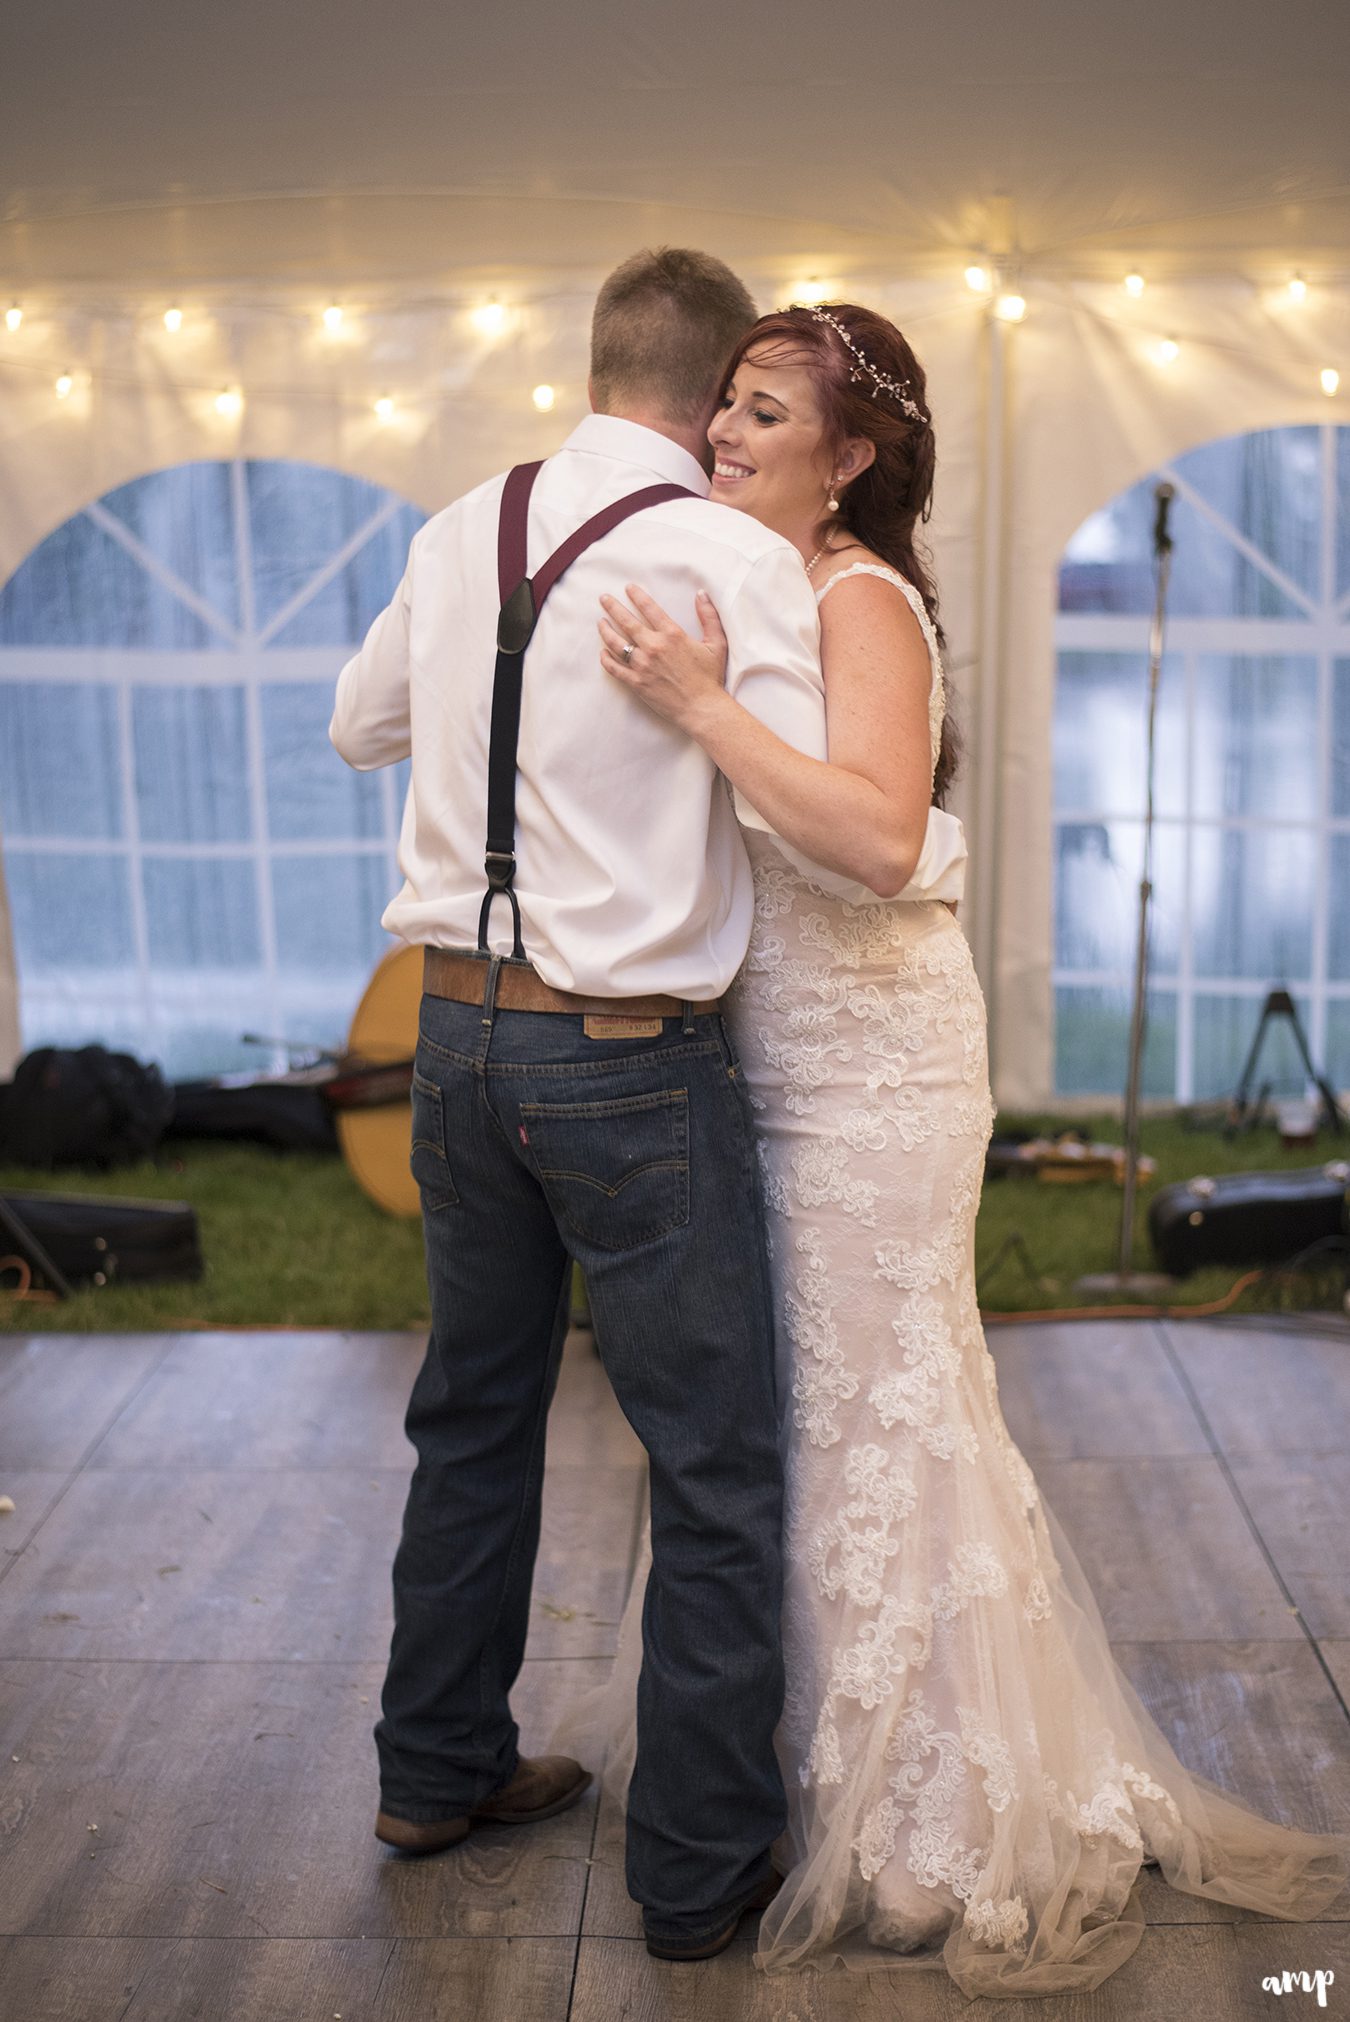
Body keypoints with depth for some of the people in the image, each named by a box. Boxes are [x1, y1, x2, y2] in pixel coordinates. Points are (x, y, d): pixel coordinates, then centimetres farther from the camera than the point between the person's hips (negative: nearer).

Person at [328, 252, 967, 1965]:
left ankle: (440, 1769, 39)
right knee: (717, 1467, 8)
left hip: (456, 1034, 7)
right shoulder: (734, 556, -12)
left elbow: (360, 724, 22)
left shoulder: (456, 536, 6)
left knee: (474, 1414, 22)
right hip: (626, 1063, -6)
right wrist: (946, 845, 3)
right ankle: (700, 1866, 20)